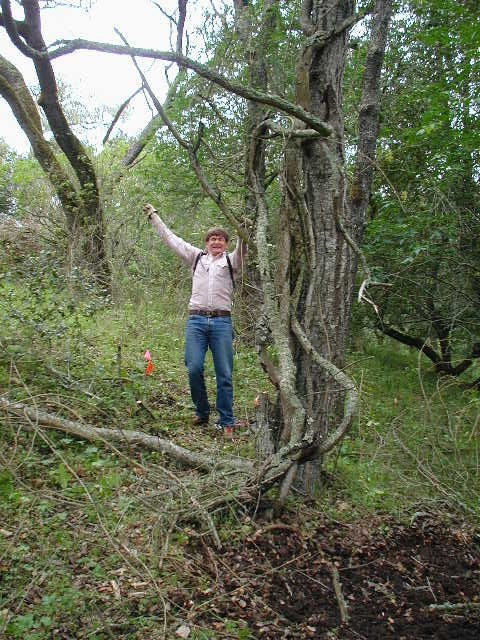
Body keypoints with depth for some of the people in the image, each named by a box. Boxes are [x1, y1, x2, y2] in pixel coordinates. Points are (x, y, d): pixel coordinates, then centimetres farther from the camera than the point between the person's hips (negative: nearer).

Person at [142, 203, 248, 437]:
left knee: (224, 374, -1)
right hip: (196, 320, 1)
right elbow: (171, 238, 22)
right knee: (194, 368, -6)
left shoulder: (231, 261, 13)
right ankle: (202, 412, 16)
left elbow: (242, 248, -8)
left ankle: (226, 422, 7)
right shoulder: (196, 258, 18)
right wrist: (154, 215, 26)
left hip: (222, 322, -1)